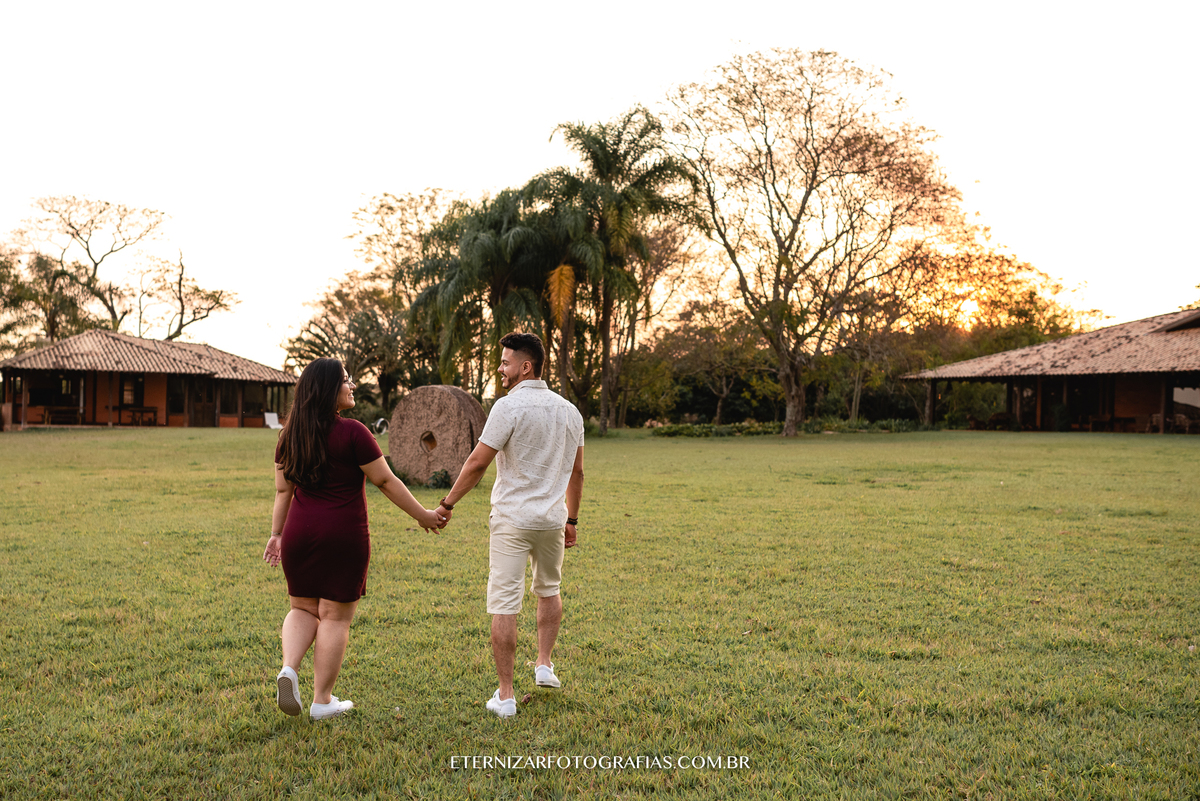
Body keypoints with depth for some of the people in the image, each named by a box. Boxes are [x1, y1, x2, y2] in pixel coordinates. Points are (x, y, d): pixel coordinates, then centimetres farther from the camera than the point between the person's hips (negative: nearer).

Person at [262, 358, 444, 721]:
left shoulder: (291, 435, 5)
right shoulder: (352, 432, -13)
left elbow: (282, 490, 10)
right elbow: (386, 481, -10)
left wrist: (276, 534, 19)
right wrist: (423, 515, 0)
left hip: (300, 533, 5)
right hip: (343, 537, -5)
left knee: (303, 609, 20)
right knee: (335, 616, 5)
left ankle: (289, 668, -4)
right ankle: (322, 701, 12)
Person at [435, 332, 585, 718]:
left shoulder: (509, 406, -13)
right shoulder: (569, 411, 7)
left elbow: (477, 462, -14)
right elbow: (576, 472, 12)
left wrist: (447, 505, -4)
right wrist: (571, 520, 21)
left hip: (511, 519, -6)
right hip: (552, 518, 6)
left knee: (504, 605, -1)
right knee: (548, 589, 28)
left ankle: (505, 695, 2)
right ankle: (544, 664, 27)